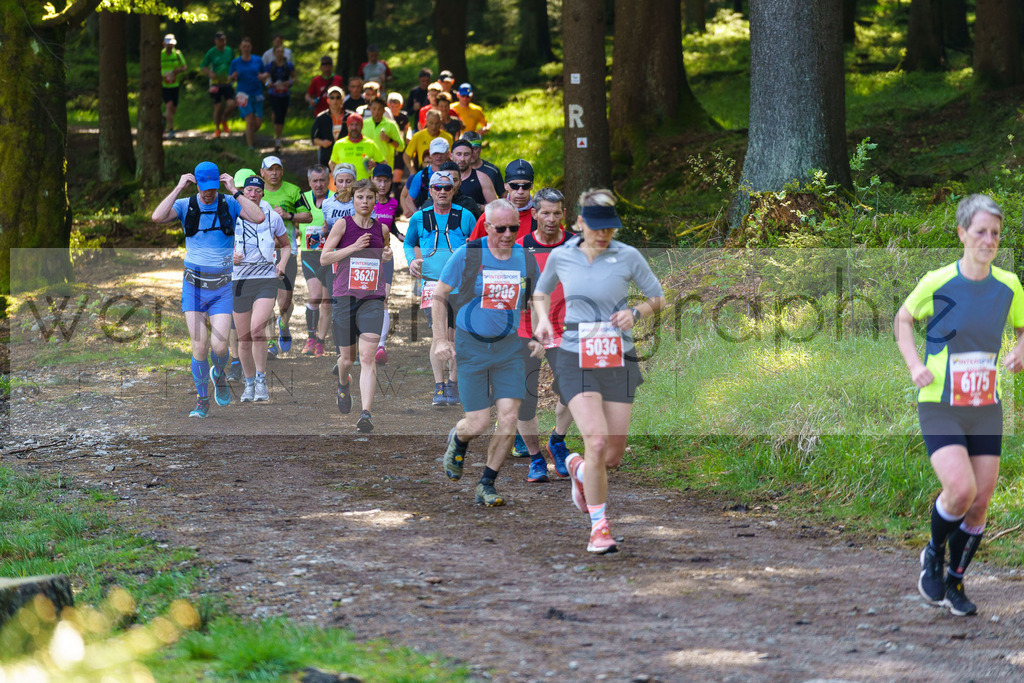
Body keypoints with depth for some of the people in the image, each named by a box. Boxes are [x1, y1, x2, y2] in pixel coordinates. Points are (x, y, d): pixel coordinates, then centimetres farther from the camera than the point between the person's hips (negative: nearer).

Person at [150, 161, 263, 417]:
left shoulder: (229, 204, 0)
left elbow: (258, 217, -17)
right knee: (199, 346, -7)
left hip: (222, 285, 0)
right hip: (193, 284, 0)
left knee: (219, 345, -9)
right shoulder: (185, 206, 0)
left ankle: (218, 374, 26)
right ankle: (202, 401, 9)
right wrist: (178, 188, -15)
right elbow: (157, 217, -18)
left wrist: (234, 191, -16)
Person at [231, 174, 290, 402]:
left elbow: (286, 245, 19)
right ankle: (249, 383, 24)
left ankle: (261, 381, -13)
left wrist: (282, 263, 0)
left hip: (266, 279, -2)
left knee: (257, 329, -23)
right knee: (244, 337, 5)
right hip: (239, 280, 2)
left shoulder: (273, 217, 3)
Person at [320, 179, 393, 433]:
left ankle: (366, 413, -22)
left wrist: (388, 256, 2)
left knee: (368, 357, -15)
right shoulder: (342, 225, -1)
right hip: (345, 297, -1)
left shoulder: (381, 229, 8)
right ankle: (343, 386, 47)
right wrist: (353, 247, -14)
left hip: (372, 299, 1)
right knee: (347, 356, 11)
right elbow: (324, 258, -3)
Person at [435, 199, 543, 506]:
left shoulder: (526, 259, 1)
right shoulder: (466, 255, -10)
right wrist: (440, 340, -6)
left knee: (509, 418, -9)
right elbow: (439, 296, 0)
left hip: (508, 346, 3)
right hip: (471, 347, -3)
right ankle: (458, 439, 33)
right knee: (478, 424, -5)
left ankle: (486, 485, 8)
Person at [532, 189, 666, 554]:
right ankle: (599, 526, -5)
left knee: (614, 455, 3)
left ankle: (578, 467, 41)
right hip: (576, 359, -1)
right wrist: (543, 318, 2)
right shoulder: (560, 257, 0)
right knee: (596, 441, -19)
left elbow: (658, 298, 8)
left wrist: (635, 313, -11)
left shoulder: (628, 257, -3)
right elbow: (543, 290, 21)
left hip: (618, 359, 1)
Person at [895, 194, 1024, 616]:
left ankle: (955, 583, 22)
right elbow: (903, 319, 8)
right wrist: (914, 364, -7)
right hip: (939, 405, -4)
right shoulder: (937, 283, -9)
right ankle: (934, 555, 8)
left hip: (986, 407, 4)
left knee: (981, 501, 3)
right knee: (960, 489, -21)